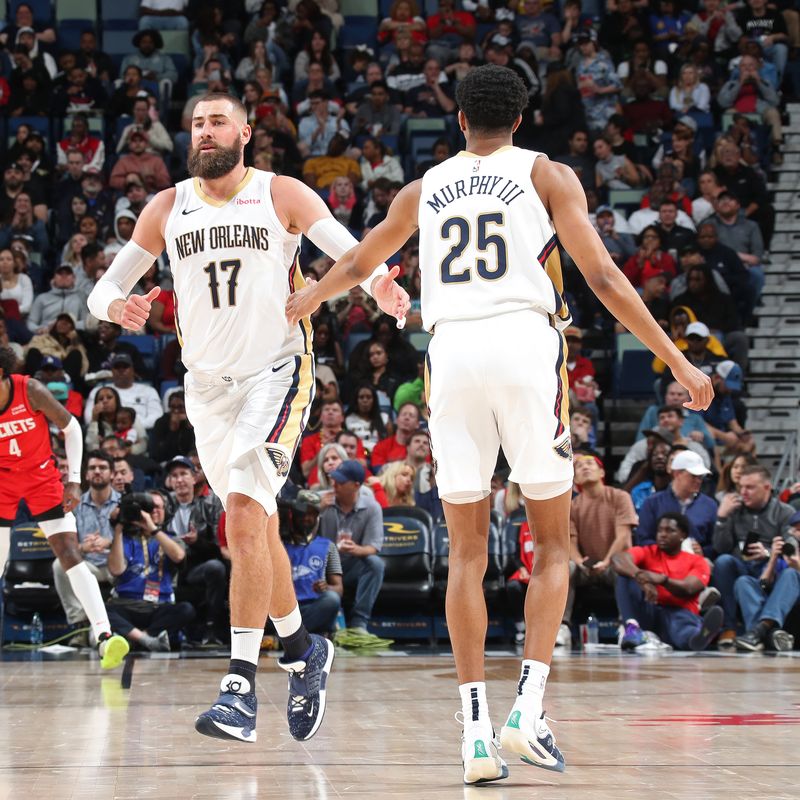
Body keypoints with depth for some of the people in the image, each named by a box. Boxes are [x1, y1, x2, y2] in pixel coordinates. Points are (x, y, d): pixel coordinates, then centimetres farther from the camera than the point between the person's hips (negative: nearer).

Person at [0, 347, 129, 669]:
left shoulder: (31, 391, -21)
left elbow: (71, 427, -7)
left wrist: (74, 481, -10)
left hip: (42, 476, -2)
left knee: (70, 553, -13)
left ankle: (103, 636, -22)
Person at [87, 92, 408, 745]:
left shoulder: (282, 195, -3)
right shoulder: (167, 208, 8)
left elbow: (353, 253, -10)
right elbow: (105, 286, 10)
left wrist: (380, 286, -34)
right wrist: (116, 306, -15)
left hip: (276, 370, -5)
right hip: (208, 381, 5)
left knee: (244, 511, -21)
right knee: (257, 527, 13)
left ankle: (241, 687, -24)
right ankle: (305, 650, 34)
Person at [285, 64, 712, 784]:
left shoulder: (424, 189, 19)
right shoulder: (548, 175, 10)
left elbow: (355, 265, 33)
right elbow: (603, 276, 1)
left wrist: (301, 305, 54)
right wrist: (677, 361, 2)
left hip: (451, 352, 2)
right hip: (526, 346, -2)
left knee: (467, 554, 7)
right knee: (553, 545, 8)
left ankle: (476, 729, -1)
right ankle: (528, 710, -9)